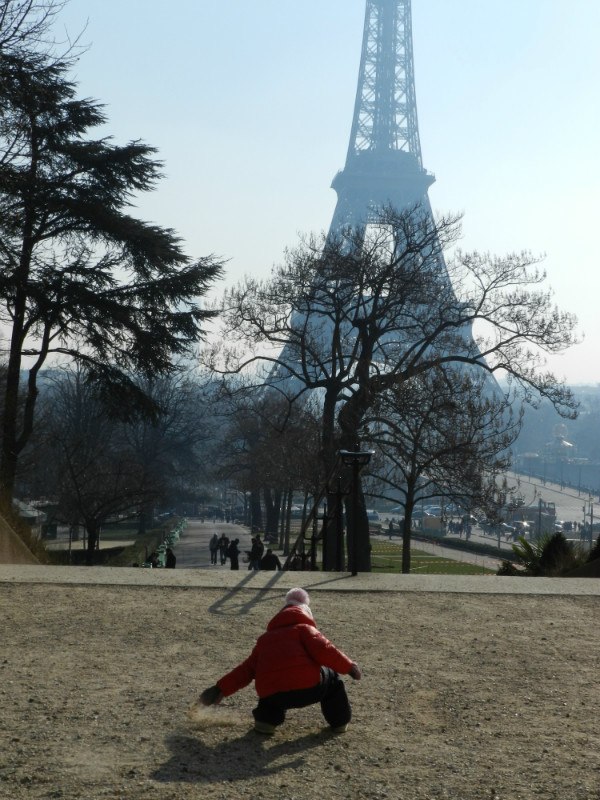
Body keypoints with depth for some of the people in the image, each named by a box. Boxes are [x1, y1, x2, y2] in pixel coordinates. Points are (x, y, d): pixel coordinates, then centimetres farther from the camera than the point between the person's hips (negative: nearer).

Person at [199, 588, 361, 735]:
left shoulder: (265, 638, 27)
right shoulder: (304, 628, 13)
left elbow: (246, 669, 26)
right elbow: (323, 651, -4)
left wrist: (221, 688, 32)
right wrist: (348, 666, 6)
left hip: (272, 696, 4)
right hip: (307, 688, -4)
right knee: (331, 676, 24)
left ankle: (266, 720, 17)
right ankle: (340, 722, 23)